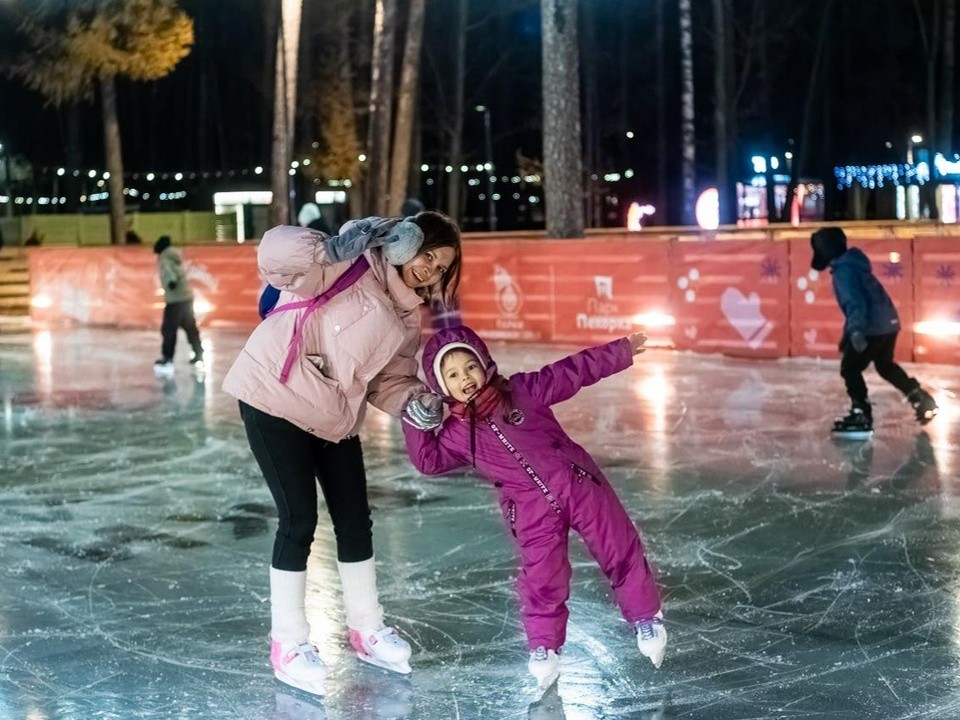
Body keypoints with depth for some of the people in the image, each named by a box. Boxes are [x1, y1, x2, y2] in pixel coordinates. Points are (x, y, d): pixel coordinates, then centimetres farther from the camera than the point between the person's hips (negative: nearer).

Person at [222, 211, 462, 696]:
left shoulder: (407, 320, 8)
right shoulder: (351, 263, -14)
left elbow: (389, 380, 8)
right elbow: (276, 251, -25)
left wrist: (415, 402, -13)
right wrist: (321, 250, -45)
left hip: (333, 417, 8)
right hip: (276, 397, -8)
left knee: (355, 520, 11)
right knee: (299, 520, -6)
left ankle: (367, 630, 29)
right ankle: (288, 644, 9)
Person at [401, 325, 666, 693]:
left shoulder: (522, 390, -4)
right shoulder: (457, 433, 3)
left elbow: (576, 370, 0)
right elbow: (429, 460, 7)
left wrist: (623, 350, 5)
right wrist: (417, 425, -7)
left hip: (578, 485, -1)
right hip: (533, 514, 1)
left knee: (620, 550, 5)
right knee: (541, 580, -2)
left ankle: (646, 617, 25)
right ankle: (544, 648, 17)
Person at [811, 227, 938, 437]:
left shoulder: (844, 270, -14)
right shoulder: (851, 264, 18)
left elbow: (855, 301, -27)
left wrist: (855, 330, -39)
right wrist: (851, 331, 29)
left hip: (874, 327, -10)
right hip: (888, 322, 10)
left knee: (850, 368, -4)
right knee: (885, 365, 27)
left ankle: (861, 416, -8)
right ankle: (922, 401, 30)